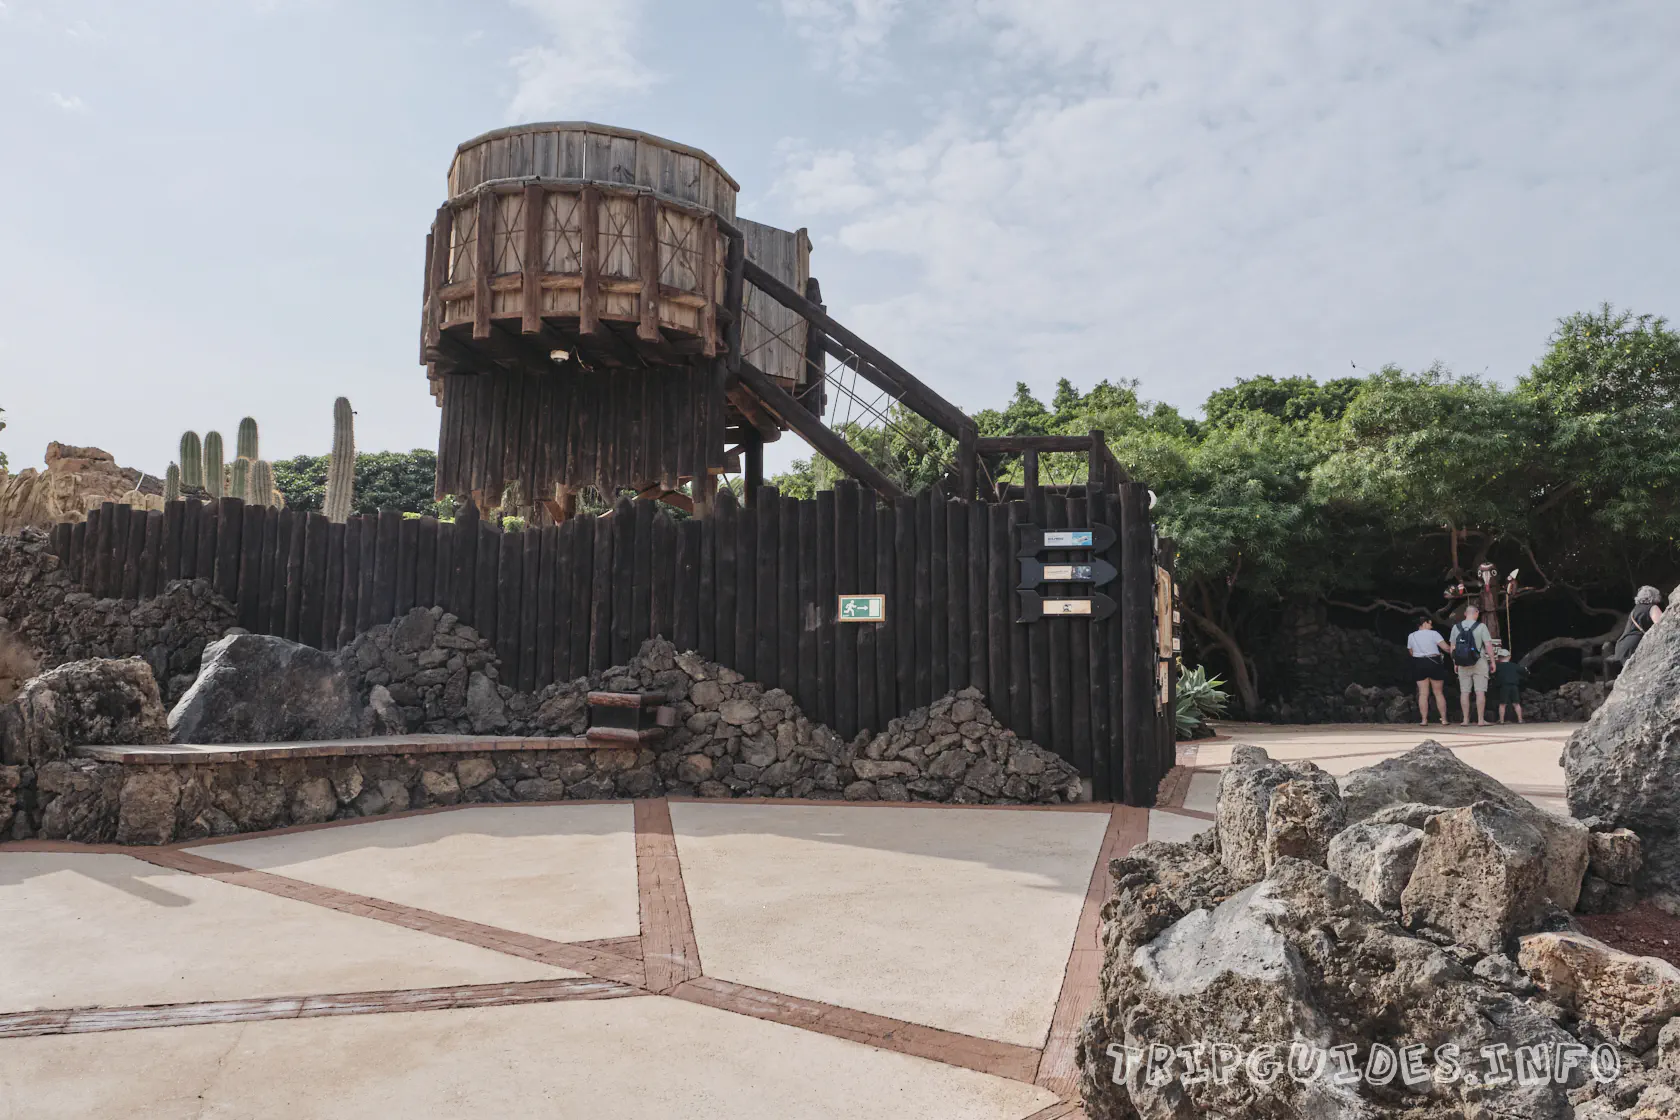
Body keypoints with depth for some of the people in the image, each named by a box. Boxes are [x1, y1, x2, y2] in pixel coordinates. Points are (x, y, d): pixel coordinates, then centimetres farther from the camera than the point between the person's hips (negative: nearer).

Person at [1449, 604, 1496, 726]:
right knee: (1480, 692, 0)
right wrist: (1492, 661, -1)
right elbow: (1488, 645, -10)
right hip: (1479, 663, -3)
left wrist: (1455, 663, 13)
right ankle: (1481, 720, 0)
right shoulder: (1481, 626, -7)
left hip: (1463, 664, 3)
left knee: (1464, 692, 6)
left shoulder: (1456, 627, 2)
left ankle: (1466, 720, 6)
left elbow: (1452, 647, 4)